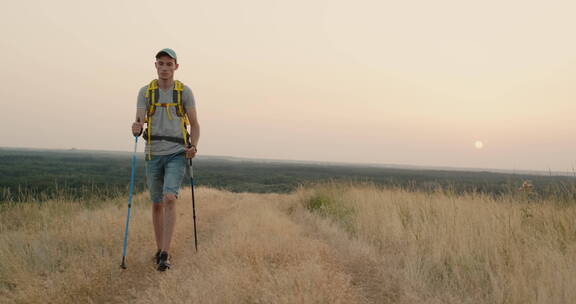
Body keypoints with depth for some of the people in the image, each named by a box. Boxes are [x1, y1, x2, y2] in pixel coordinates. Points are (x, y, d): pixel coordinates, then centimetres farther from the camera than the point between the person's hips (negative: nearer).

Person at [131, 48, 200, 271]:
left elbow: (194, 124, 4)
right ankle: (160, 250, 26)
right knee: (157, 204, 11)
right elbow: (139, 121, -3)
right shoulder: (145, 92, 5)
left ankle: (165, 255, -17)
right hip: (154, 154, 3)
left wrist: (193, 146, -15)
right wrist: (136, 128, -28)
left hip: (177, 154, -2)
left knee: (169, 199, -19)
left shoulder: (185, 92, 2)